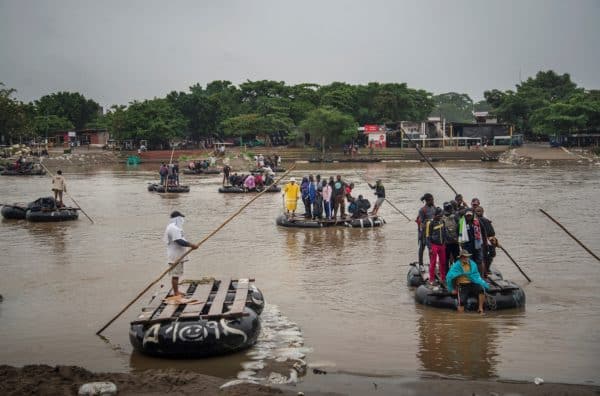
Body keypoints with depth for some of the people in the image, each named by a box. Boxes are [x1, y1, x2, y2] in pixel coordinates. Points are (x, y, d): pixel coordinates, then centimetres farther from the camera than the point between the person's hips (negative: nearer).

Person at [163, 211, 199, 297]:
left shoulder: (175, 227, 17)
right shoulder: (173, 228, -19)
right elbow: (180, 241, -25)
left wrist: (190, 245, 11)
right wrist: (191, 245, -21)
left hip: (178, 255, 11)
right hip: (175, 256, -11)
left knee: (177, 274, 17)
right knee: (175, 275, -6)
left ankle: (176, 291, 25)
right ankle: (175, 293, -2)